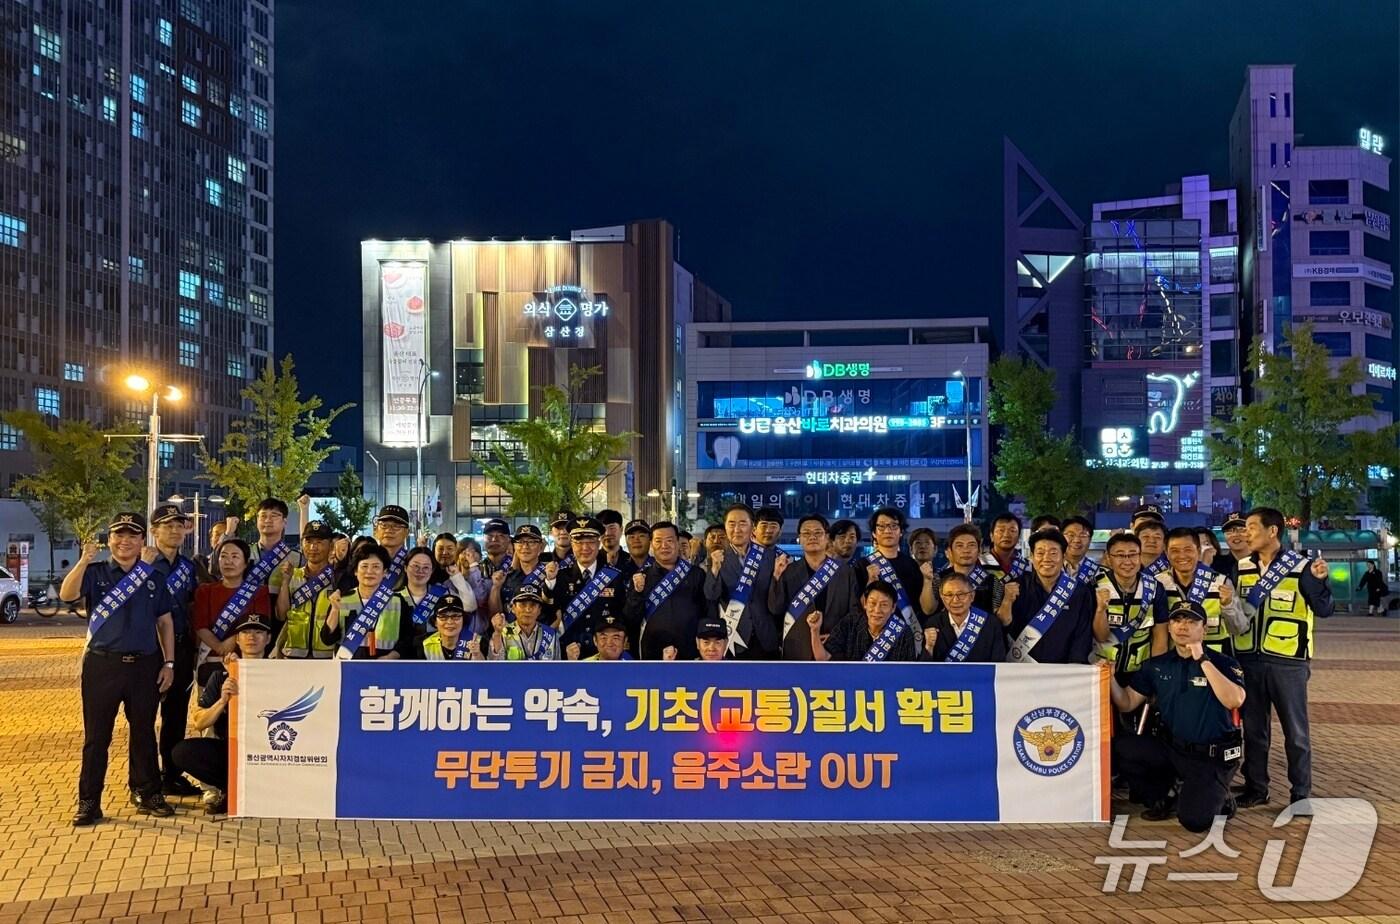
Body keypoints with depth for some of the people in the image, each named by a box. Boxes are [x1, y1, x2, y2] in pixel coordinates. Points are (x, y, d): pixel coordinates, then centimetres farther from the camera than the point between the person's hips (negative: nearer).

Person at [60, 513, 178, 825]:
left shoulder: (153, 577, 10)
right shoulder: (95, 573, 2)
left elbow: (165, 622, 13)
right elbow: (67, 594, -17)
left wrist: (168, 662, 7)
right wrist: (84, 561, -33)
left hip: (145, 665, 3)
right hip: (102, 665, -2)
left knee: (144, 732, 11)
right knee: (96, 735, 1)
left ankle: (147, 793, 21)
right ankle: (89, 802, 6)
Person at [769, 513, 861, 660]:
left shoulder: (845, 572, 7)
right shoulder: (788, 571, 6)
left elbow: (854, 611, 6)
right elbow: (776, 609, 0)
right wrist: (777, 576, -11)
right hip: (797, 649, 0)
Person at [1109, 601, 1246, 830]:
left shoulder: (1224, 663, -6)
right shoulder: (1157, 665, 7)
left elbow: (1235, 700, -25)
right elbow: (1127, 703, 7)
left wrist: (1203, 661, -23)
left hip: (1211, 759, -5)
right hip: (1171, 749, 5)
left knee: (1194, 820, -24)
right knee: (1118, 747, -18)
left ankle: (1217, 797, 13)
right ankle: (1158, 799, 6)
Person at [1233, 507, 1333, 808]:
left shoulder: (1302, 567, -6)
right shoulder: (1240, 568, 7)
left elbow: (1324, 610, -10)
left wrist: (1320, 581, -25)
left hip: (1288, 662, -4)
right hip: (1249, 660, 4)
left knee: (1296, 731, 3)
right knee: (1253, 729, 12)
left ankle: (1301, 794, 12)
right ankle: (1255, 788, 23)